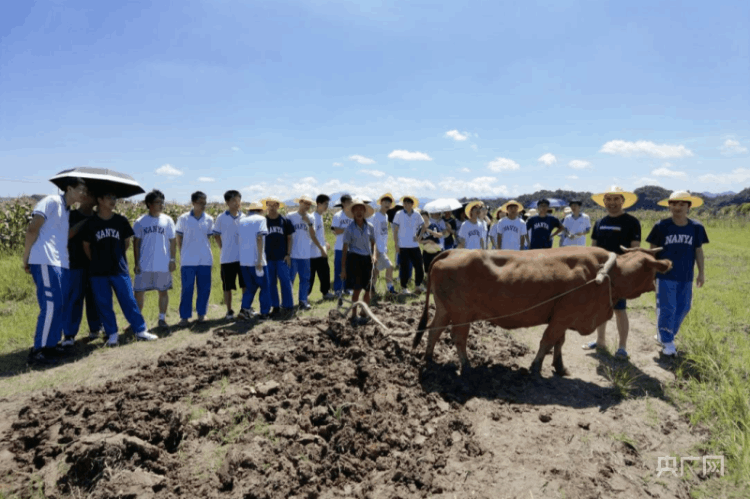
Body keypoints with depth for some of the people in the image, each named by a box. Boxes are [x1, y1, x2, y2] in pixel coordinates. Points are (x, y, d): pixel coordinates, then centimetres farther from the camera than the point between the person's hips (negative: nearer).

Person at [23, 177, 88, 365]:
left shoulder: (66, 210, 21)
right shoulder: (51, 201, -6)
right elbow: (32, 229, -11)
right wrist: (26, 258, -10)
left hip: (60, 263, 9)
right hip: (45, 262, -9)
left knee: (61, 305, 11)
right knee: (50, 305, -11)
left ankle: (50, 345, 21)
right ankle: (37, 351, -4)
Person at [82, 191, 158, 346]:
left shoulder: (121, 221, -1)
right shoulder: (91, 223, -3)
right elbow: (86, 246, 8)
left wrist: (116, 256, 12)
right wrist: (98, 261, 13)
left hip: (119, 269, 0)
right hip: (98, 272, 0)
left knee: (129, 301, 2)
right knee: (104, 304, 6)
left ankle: (140, 330, 9)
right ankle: (112, 334, 16)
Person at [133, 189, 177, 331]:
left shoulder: (167, 220, 1)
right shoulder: (140, 222, 1)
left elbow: (173, 241, 4)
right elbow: (136, 243, 4)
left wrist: (173, 260, -2)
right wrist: (136, 263, 0)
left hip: (163, 265, 0)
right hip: (144, 265, 0)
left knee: (163, 291, 8)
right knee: (139, 292, 5)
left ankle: (162, 319, 20)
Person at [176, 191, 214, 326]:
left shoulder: (209, 219, 3)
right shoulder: (183, 218, -2)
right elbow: (179, 238, 7)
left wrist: (206, 251, 5)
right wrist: (184, 253, 4)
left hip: (205, 260, 2)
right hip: (188, 261, -2)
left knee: (204, 288, 7)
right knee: (187, 289, 1)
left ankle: (201, 313, 21)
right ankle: (184, 316, 10)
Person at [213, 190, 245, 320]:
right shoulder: (221, 218, -3)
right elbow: (216, 235, 7)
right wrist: (223, 248, 0)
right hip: (228, 258, -2)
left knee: (245, 285, 9)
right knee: (227, 286, 6)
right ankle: (229, 311, 19)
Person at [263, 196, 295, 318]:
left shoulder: (285, 220, 3)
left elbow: (289, 238, 6)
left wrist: (288, 254, -2)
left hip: (282, 257, -2)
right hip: (268, 257, 2)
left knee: (285, 281, -2)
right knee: (271, 283, 7)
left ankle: (287, 307, 6)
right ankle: (275, 307, 16)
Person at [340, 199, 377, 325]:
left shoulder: (370, 227, 5)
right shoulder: (349, 228, -4)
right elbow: (345, 248, -3)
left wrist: (374, 255, -4)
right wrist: (343, 268, -5)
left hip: (367, 259, 4)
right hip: (354, 259, -4)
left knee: (368, 289, 6)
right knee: (357, 289, -5)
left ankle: (363, 313, 27)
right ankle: (354, 316, 10)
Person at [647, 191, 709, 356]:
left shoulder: (696, 227, 2)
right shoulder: (661, 227, -5)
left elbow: (698, 251, 9)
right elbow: (653, 250, 0)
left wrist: (702, 273, 7)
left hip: (686, 277, 4)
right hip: (665, 276, -4)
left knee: (682, 308, 11)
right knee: (667, 309, -2)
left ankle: (663, 335, 29)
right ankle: (667, 342, 11)